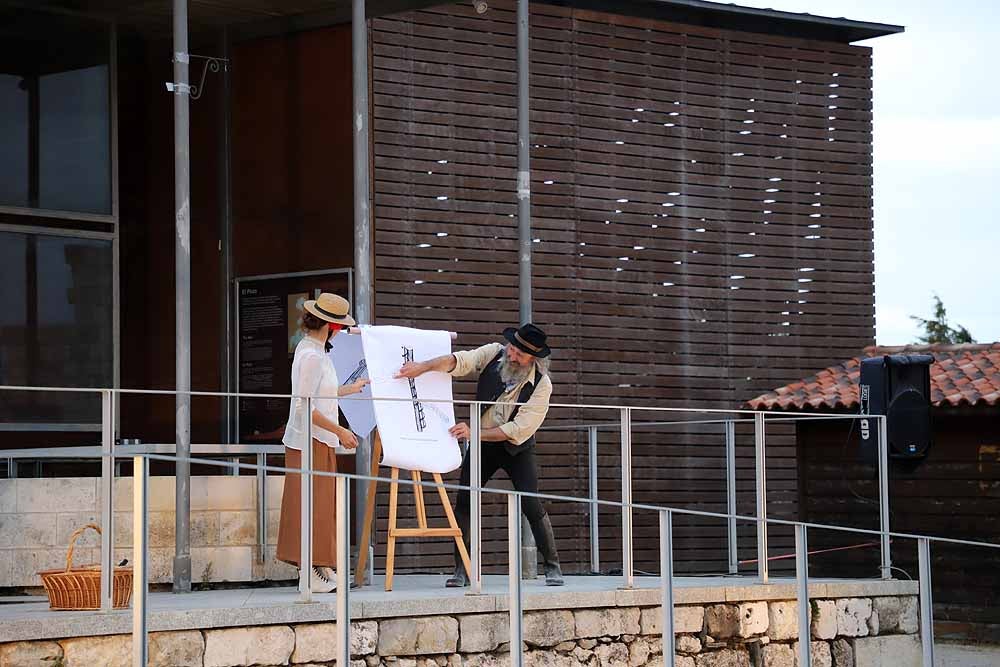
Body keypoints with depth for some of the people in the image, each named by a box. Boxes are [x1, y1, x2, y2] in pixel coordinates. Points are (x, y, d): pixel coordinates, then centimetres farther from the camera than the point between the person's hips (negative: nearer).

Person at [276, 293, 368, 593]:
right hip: (310, 441, -10)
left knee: (322, 506, 11)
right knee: (312, 505, -7)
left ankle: (319, 569, 15)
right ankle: (310, 573, -6)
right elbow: (305, 406, -22)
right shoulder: (312, 356, -18)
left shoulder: (311, 349, 13)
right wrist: (339, 431, -17)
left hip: (319, 441, 10)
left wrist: (349, 389, 35)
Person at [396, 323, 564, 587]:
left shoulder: (541, 384, -22)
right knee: (464, 502, -7)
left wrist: (474, 433, -30)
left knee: (532, 505, -12)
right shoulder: (494, 354, -14)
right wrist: (422, 366, -43)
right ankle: (461, 570, 0)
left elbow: (519, 429, -25)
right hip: (481, 442, 3)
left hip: (517, 447, -3)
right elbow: (459, 361, -27)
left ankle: (552, 567, 3)